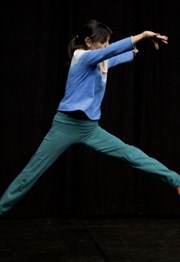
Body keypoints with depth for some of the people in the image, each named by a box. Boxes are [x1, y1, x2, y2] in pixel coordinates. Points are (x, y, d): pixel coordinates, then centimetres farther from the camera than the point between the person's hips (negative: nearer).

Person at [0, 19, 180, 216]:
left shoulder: (101, 62, 12)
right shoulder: (82, 57, -12)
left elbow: (117, 57, 36)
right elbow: (113, 50, -29)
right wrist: (143, 35, -32)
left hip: (90, 128, 7)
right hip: (67, 125, -7)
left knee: (130, 154, 2)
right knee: (32, 172, -1)